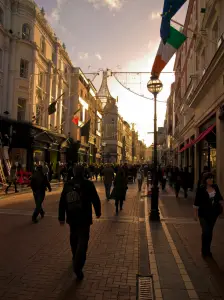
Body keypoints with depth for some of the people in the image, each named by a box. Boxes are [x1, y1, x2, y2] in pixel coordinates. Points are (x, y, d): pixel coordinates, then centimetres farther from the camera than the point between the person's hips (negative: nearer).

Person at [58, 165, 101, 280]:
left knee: (74, 238, 24)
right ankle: (78, 266, -14)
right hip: (84, 218, -4)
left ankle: (75, 258, 42)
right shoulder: (88, 184, -9)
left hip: (72, 218, 4)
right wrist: (98, 212, 11)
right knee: (83, 241, -3)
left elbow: (62, 202, 2)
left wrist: (61, 217, 9)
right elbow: (95, 200, -4)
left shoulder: (67, 185, 0)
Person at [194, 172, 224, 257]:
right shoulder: (201, 189, -13)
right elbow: (197, 202, -10)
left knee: (210, 232, 13)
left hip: (213, 213, 5)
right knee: (205, 232, -7)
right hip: (204, 214, -5)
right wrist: (196, 213, -9)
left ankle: (207, 250, 28)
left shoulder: (215, 187, 1)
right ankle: (204, 251, 11)